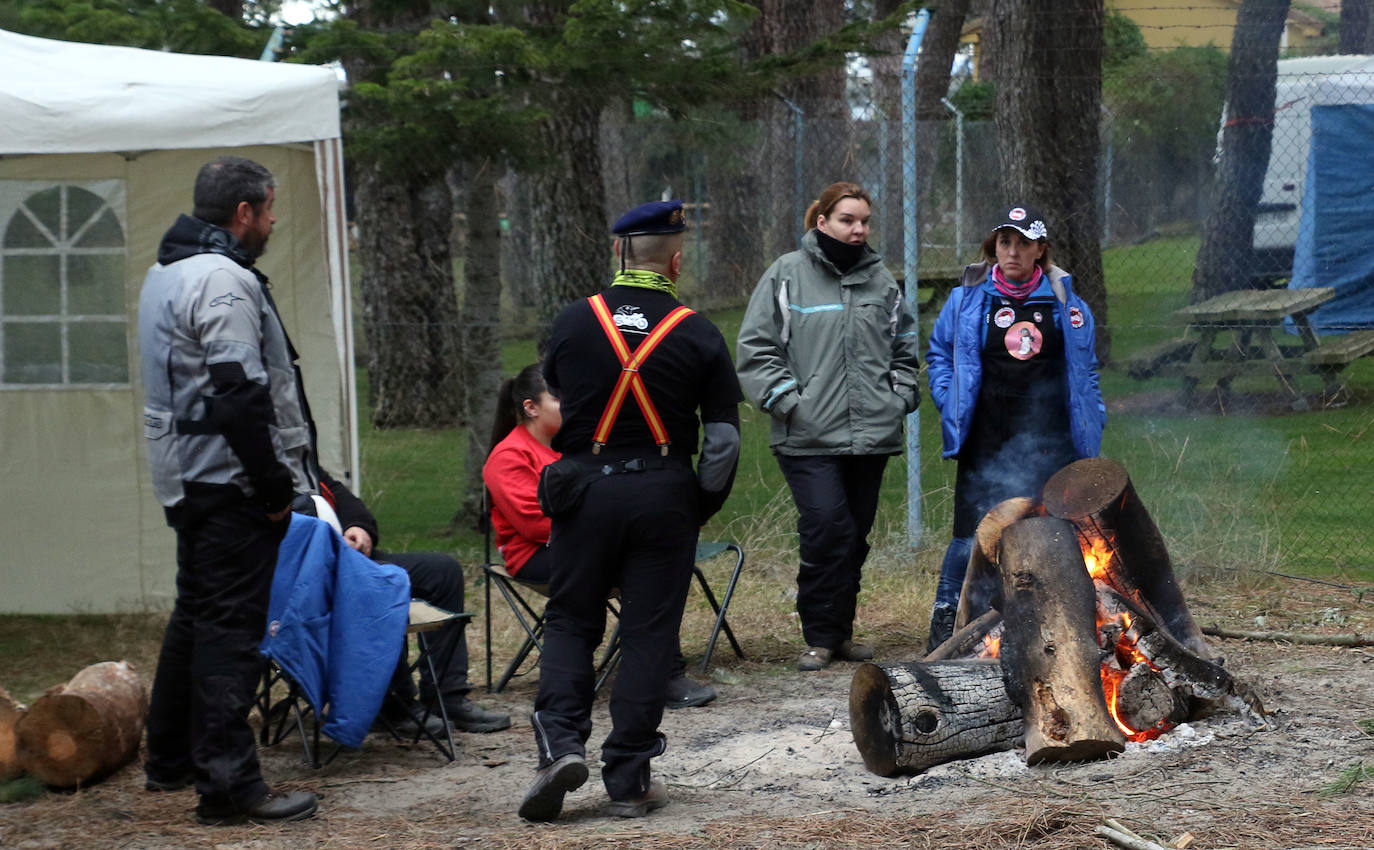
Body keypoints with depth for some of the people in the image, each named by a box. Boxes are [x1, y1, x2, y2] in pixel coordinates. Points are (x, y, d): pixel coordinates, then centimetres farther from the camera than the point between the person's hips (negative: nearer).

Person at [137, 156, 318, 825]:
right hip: (229, 481, -10)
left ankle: (169, 758, 30)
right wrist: (274, 487, -17)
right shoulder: (224, 281, -16)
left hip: (186, 480, 10)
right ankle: (228, 784, -9)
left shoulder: (165, 274, 17)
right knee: (231, 625, -9)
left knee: (196, 613, 20)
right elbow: (240, 395, -23)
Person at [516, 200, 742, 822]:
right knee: (648, 635, 5)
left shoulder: (571, 323, -1)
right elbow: (724, 440, -2)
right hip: (664, 492, -1)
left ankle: (560, 742, -7)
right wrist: (701, 509, 10)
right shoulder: (698, 336, -4)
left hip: (584, 489, 1)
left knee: (570, 623, 12)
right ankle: (628, 780, 6)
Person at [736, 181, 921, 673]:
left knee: (855, 535, 8)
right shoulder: (787, 276, 0)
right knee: (826, 528, -15)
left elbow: (905, 348, 23)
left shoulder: (881, 281, 13)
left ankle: (842, 633, 19)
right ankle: (820, 638, -5)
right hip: (810, 438, -5)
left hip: (871, 434, 5)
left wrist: (901, 396, 9)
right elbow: (756, 348, -1)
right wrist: (786, 399, -9)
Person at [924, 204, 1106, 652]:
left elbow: (1085, 371, 16)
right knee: (974, 535, -5)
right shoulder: (967, 300, 5)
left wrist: (1092, 422, 9)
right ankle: (945, 619, 8)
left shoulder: (1066, 303, 7)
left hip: (1049, 443, 1)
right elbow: (939, 353, 17)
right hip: (986, 444, -1)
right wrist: (950, 402, 5)